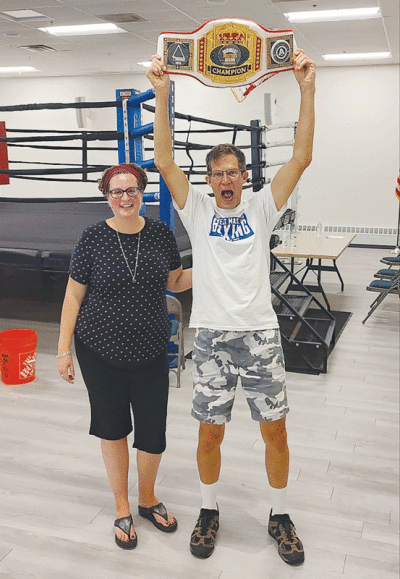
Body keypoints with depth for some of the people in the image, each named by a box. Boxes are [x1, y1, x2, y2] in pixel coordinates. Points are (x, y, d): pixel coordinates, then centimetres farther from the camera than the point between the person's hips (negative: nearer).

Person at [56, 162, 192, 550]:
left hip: (150, 352, 2)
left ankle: (147, 498, 35)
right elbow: (73, 296, -3)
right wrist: (64, 349, -4)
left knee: (153, 433, 6)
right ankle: (122, 507, 34)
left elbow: (174, 282, 11)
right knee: (112, 428, 13)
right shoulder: (93, 238, -8)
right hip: (100, 352, -1)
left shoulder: (161, 234, -1)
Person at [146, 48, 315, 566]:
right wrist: (161, 93, -15)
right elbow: (164, 161, -8)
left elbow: (301, 158, -7)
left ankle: (279, 515, 30)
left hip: (260, 334, 0)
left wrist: (307, 89, -14)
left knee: (275, 428, 8)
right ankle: (210, 511, 33)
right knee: (210, 431, 9)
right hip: (211, 336, 0)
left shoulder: (262, 208, 3)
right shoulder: (197, 210, 3)